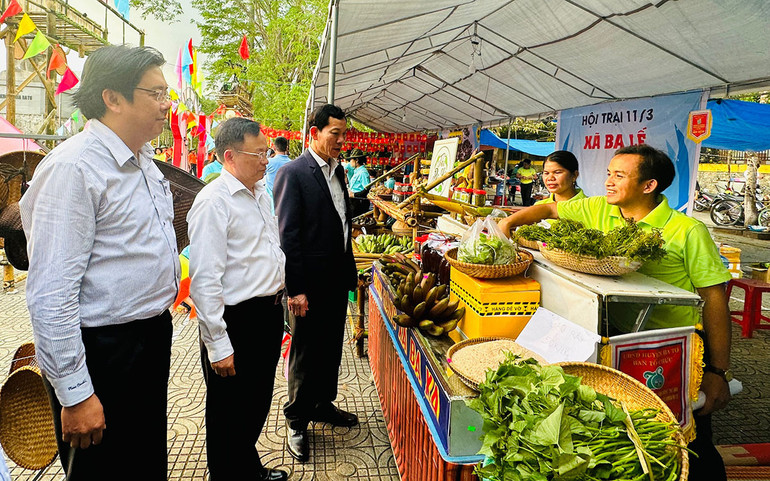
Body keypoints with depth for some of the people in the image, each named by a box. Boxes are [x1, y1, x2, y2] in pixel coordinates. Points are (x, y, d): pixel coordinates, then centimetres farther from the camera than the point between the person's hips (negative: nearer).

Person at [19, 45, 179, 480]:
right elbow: (51, 294, -23)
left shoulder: (146, 162, 9)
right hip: (103, 352, -8)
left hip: (153, 340, 8)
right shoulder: (73, 167, -19)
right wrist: (75, 394, -21)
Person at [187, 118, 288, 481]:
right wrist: (218, 347, -20)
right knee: (229, 414, 11)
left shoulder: (261, 194, 10)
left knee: (258, 403, 24)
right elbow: (205, 281, -21)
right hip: (236, 320, -9)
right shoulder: (213, 202, -18)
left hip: (269, 315, 9)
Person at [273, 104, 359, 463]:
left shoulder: (337, 170, 11)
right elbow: (287, 235, -17)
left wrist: (350, 270, 13)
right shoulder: (293, 173, -14)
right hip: (310, 283, -7)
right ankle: (297, 420, 25)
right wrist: (295, 288, -19)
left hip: (337, 279, 7)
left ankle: (324, 405, 39)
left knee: (331, 347, 19)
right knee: (306, 351, 7)